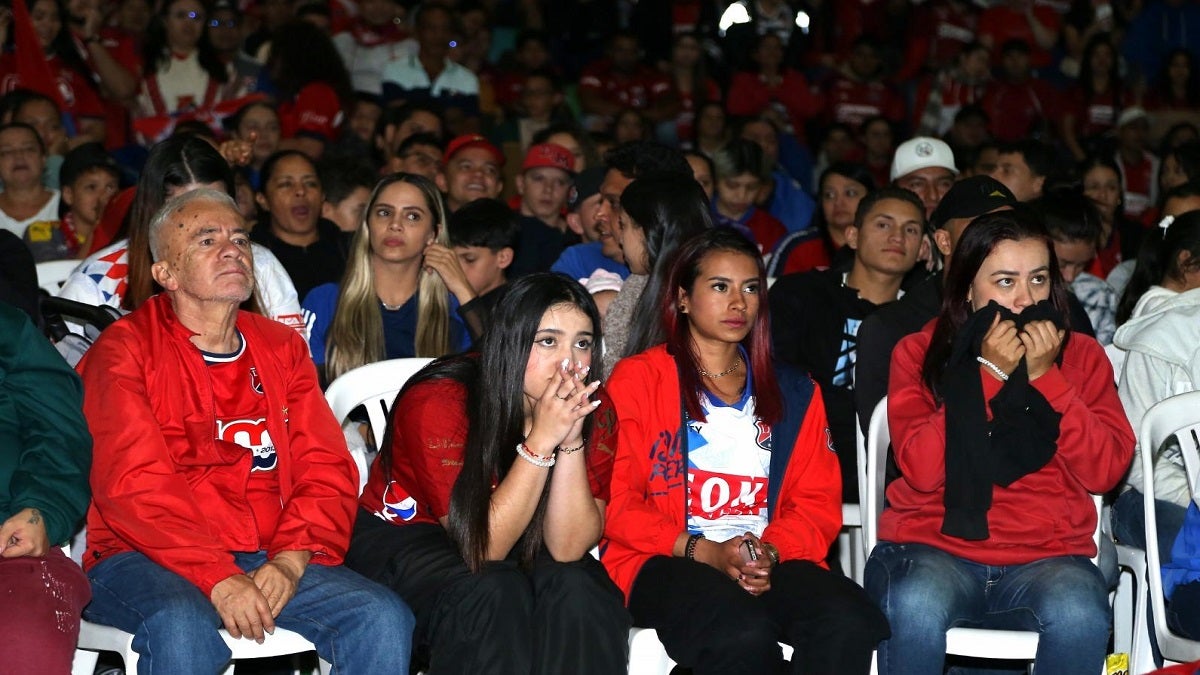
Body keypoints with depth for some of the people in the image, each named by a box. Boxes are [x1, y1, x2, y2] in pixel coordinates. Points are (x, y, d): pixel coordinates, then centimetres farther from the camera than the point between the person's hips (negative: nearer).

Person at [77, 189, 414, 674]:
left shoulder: (282, 348, 16)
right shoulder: (125, 349, 1)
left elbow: (327, 469, 8)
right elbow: (133, 483, -12)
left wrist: (291, 559, -11)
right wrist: (218, 578, -22)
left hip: (269, 560, 4)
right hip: (147, 559, -4)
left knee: (384, 619, -20)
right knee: (182, 629, -37)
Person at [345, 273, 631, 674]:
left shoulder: (594, 411, -14)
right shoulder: (438, 401, -26)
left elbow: (567, 548, -19)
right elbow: (483, 548, -27)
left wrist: (571, 440, -32)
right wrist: (541, 441, -36)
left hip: (517, 544, 4)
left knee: (577, 589, -29)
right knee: (497, 593, -34)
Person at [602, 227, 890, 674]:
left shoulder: (794, 393, 21)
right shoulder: (636, 380, 8)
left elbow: (817, 502, 13)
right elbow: (616, 501, -1)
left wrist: (770, 552, -9)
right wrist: (704, 552, -14)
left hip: (772, 562, 4)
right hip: (664, 562, -4)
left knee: (851, 622, -30)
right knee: (743, 632, -38)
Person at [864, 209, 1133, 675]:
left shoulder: (1081, 355, 9)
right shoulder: (919, 352, 5)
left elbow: (1106, 471, -3)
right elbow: (921, 469, -9)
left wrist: (1045, 377, -11)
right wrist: (989, 373, -12)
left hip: (1047, 555, 1)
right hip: (934, 547, -1)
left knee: (1080, 617, -33)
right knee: (915, 608, -35)